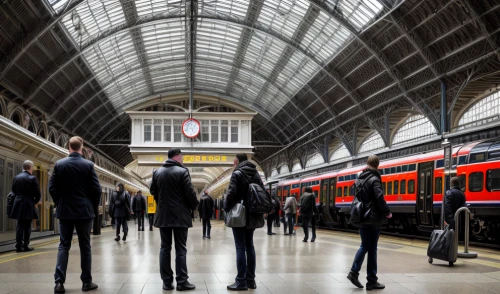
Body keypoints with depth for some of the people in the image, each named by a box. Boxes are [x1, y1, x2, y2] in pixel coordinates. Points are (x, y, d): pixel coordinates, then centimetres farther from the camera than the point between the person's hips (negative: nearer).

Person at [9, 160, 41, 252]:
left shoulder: (16, 177, 5)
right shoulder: (32, 178, -11)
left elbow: (14, 191, 11)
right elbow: (37, 193, -10)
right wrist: (35, 201, 9)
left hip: (18, 205, 5)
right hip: (28, 205, -5)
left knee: (20, 226, 9)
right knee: (27, 226, 2)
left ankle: (18, 246, 5)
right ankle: (25, 246, 2)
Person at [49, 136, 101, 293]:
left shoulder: (59, 164, -2)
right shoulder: (88, 165, -6)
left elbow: (52, 188, -1)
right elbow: (96, 189, -7)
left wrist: (60, 204, 13)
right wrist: (93, 207, 8)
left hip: (65, 211, 1)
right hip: (84, 211, -1)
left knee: (63, 246, 5)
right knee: (85, 247, 6)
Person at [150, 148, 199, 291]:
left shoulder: (157, 172, 6)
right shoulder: (182, 171, -10)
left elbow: (153, 191, 14)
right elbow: (190, 192, -13)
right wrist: (194, 206, 4)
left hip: (163, 215, 5)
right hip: (180, 215, -4)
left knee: (165, 248, 7)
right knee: (180, 249, 0)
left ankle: (167, 282, 6)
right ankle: (182, 282, -1)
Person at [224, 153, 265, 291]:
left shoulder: (237, 173, -10)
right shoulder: (256, 174, 10)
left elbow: (231, 193, -18)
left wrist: (227, 209, -4)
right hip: (252, 216, 7)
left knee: (240, 248, -5)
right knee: (249, 246, 12)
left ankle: (241, 282, -6)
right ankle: (250, 279, 15)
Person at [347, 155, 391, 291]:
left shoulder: (360, 178, 8)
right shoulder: (374, 179, -14)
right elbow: (379, 198, -22)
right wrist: (387, 212, -8)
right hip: (374, 218, -6)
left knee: (364, 246, 16)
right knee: (372, 248, 1)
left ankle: (354, 272, 1)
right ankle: (372, 281, 6)